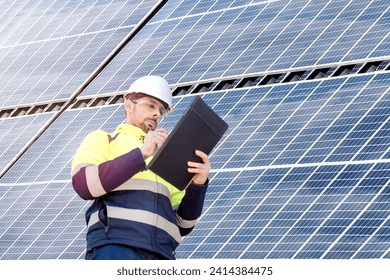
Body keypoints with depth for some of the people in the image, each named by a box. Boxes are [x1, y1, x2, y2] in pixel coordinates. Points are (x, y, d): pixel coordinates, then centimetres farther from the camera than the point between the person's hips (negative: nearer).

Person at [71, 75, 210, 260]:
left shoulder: (166, 160, 34)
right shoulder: (102, 139, 22)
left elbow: (183, 224, 22)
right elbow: (84, 184, -2)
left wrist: (198, 183, 4)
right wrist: (141, 154, -5)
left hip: (160, 255, 5)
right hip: (113, 248, -4)